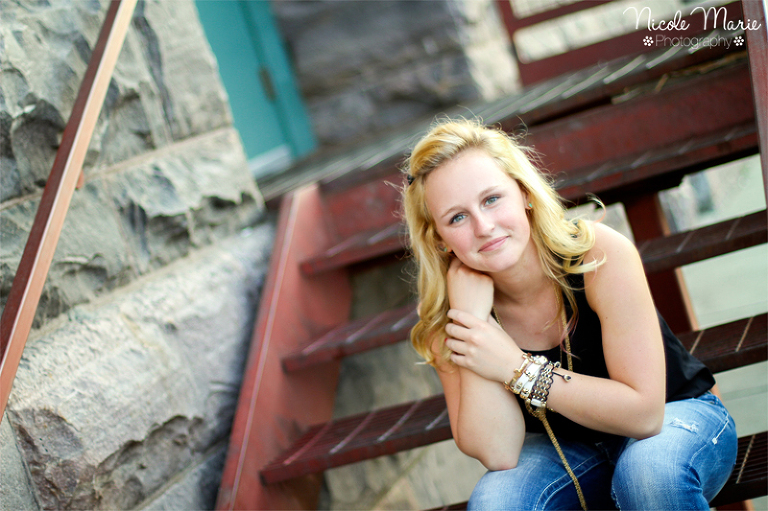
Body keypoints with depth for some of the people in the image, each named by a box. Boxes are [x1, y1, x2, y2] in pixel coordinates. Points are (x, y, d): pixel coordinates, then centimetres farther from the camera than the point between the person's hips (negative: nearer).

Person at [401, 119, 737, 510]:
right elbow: (497, 454, -24)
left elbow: (644, 411, -26)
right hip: (565, 447, 3)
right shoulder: (448, 317, -17)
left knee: (650, 467, -36)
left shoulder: (601, 253, -26)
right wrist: (472, 318, -31)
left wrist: (516, 368, -31)